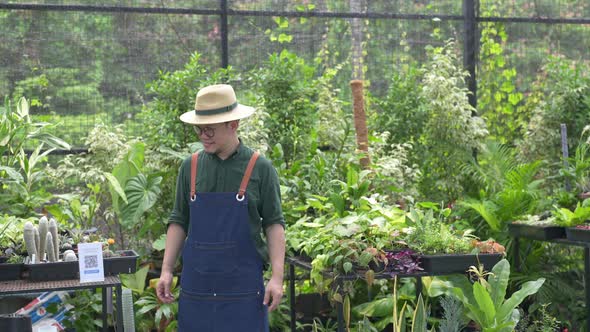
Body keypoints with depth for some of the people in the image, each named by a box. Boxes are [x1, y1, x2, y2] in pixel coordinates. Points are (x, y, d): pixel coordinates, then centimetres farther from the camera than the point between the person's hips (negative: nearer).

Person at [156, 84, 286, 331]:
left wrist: (277, 277, -9)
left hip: (243, 285, -3)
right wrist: (166, 270, 4)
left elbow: (274, 223, -2)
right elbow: (179, 221, 11)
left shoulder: (260, 168, -2)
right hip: (196, 283, 3)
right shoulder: (190, 167, 6)